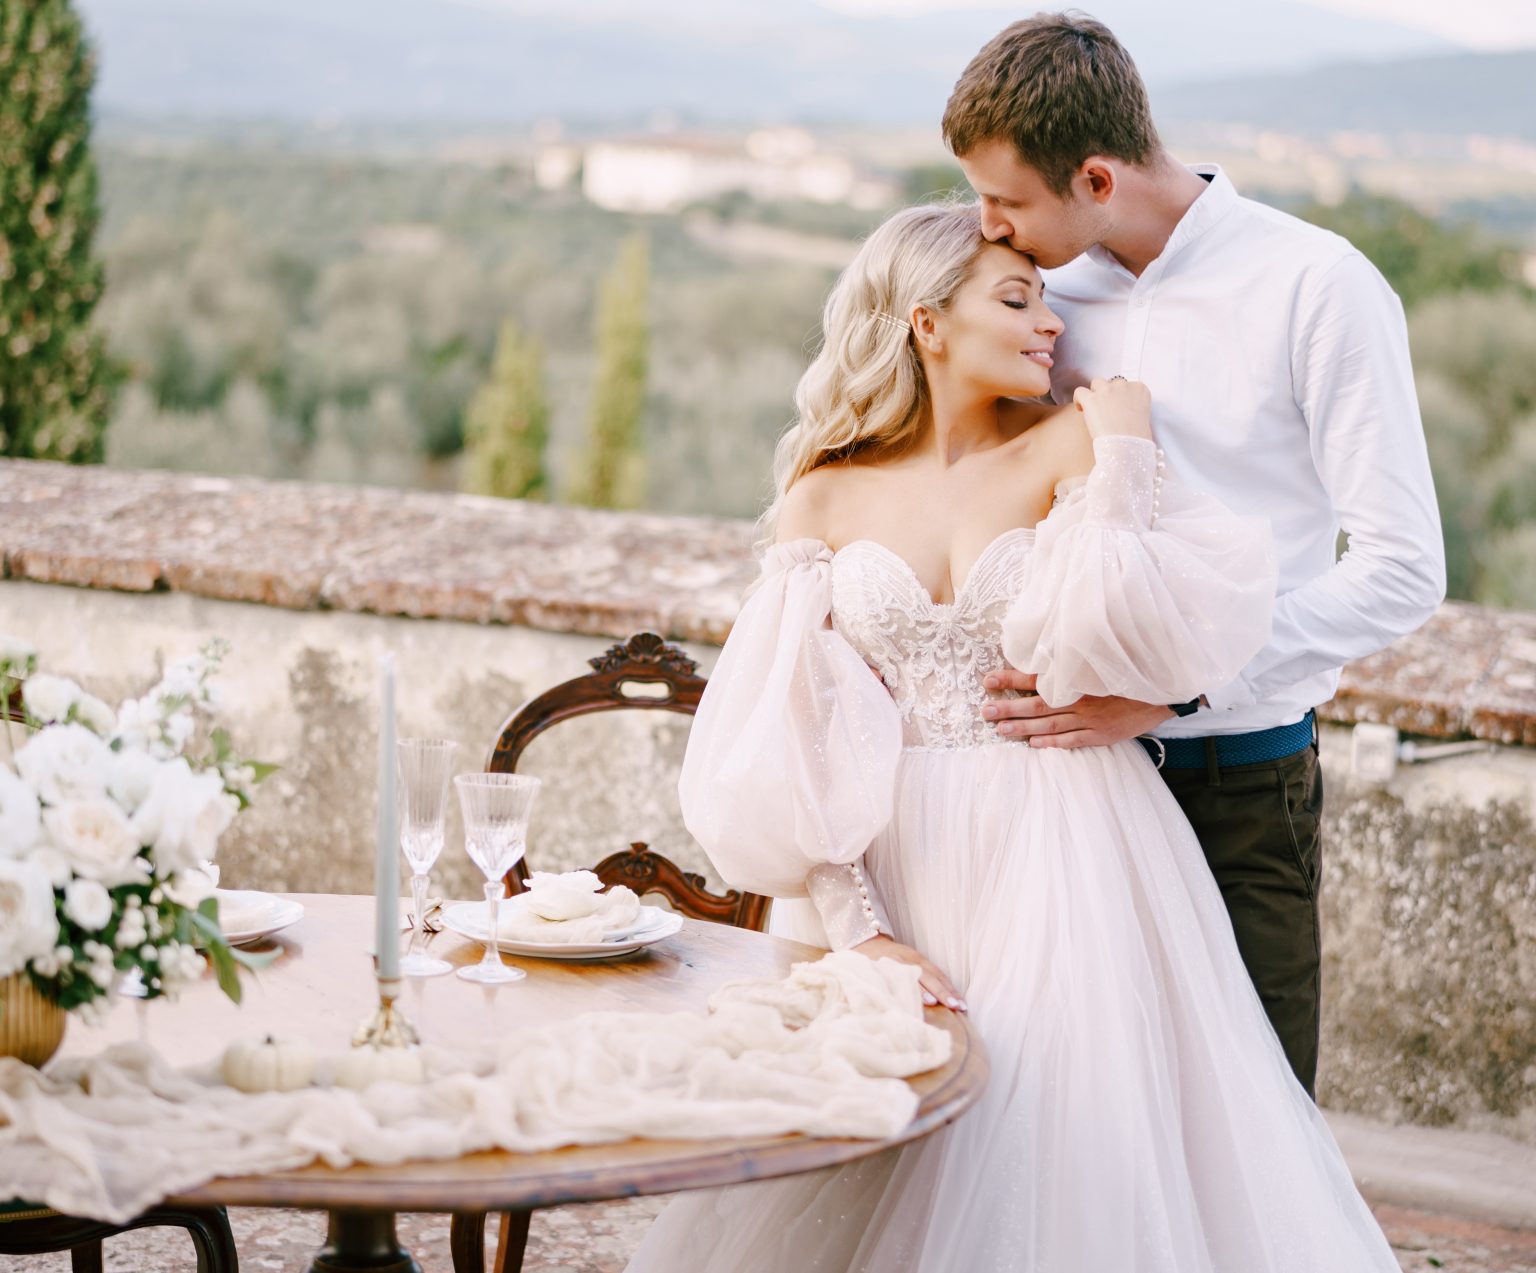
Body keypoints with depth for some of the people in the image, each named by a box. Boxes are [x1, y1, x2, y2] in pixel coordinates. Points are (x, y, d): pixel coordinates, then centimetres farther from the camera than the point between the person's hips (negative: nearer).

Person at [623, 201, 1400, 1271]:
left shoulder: (1069, 448, 0)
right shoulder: (825, 495, 4)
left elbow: (1122, 640, -15)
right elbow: (785, 748, -1)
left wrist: (1122, 457, -12)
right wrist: (856, 930, -10)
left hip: (1060, 878, -1)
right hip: (895, 871, 2)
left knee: (1054, 1172, 0)